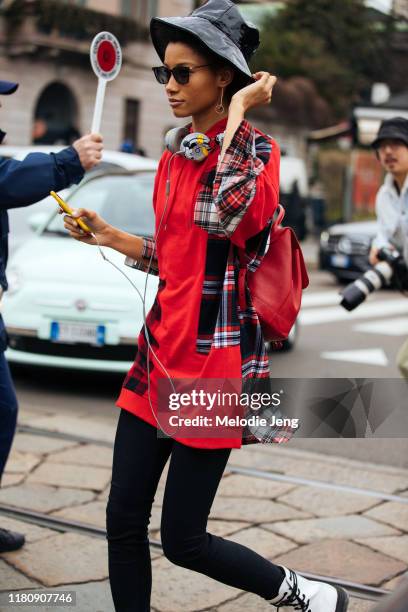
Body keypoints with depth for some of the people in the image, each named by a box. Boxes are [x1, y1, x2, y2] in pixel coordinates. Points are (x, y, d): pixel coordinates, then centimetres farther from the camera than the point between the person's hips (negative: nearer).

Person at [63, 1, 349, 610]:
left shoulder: (255, 149, -10)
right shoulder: (176, 155, 12)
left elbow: (229, 213, -33)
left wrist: (238, 112, -22)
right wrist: (110, 237, 10)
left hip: (213, 359, -7)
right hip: (162, 351, 7)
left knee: (182, 541, 1)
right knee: (123, 524, 6)